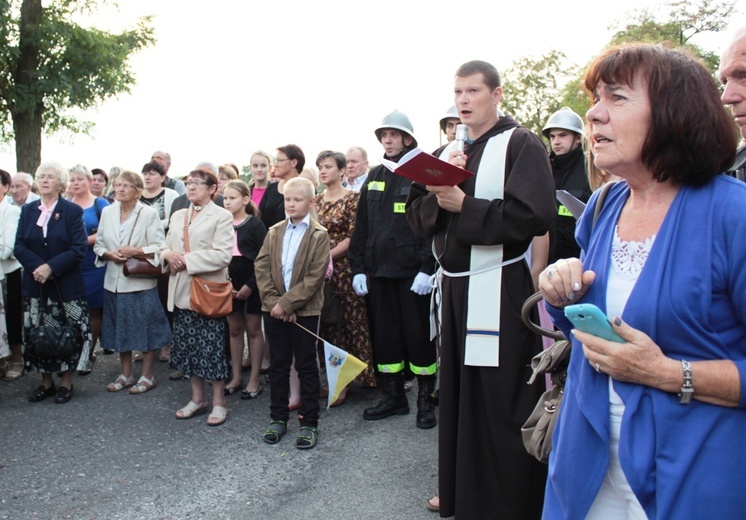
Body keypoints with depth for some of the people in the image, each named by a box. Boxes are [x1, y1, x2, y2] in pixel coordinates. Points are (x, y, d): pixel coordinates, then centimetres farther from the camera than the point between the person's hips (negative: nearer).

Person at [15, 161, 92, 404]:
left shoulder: (73, 211, -3)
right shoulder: (28, 210, 8)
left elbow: (78, 249, -10)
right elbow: (19, 247, 1)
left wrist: (51, 267, -19)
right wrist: (38, 266, -16)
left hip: (66, 285, -3)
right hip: (35, 284, 4)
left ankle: (66, 382, 16)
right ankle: (46, 382, 21)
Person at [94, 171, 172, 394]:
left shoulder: (149, 213, -8)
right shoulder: (107, 212, 7)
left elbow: (160, 247, -10)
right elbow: (98, 244, 11)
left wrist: (135, 251, -21)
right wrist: (109, 254, -9)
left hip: (141, 282, -5)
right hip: (115, 281, 5)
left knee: (146, 330, 3)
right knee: (120, 331, 14)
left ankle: (147, 376, 18)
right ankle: (126, 375, 28)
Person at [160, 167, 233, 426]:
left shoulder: (221, 216, -5)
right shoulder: (178, 216, 16)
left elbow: (222, 255, -16)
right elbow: (165, 246, 17)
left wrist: (187, 260, -17)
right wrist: (168, 255, -7)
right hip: (182, 291, 7)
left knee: (212, 346, -1)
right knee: (187, 344, 11)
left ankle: (218, 402, 10)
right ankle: (198, 398, 25)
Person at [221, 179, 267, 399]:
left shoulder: (255, 224, -8)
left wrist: (250, 285, -14)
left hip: (251, 284, -4)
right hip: (229, 284, 4)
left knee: (253, 330, 4)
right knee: (234, 329, 12)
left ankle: (255, 380, 13)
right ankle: (235, 377, 23)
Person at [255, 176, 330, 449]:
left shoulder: (319, 235, -6)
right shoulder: (274, 232, 8)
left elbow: (315, 277, -13)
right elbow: (261, 267, 1)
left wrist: (286, 304, -16)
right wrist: (272, 301, -11)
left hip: (304, 311, -4)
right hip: (274, 310, 4)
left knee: (306, 366, 5)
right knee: (278, 364, 13)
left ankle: (309, 423, 14)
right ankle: (278, 418, 25)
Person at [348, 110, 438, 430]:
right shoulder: (374, 177, 14)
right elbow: (361, 226, 13)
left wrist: (427, 268, -18)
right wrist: (358, 268, 6)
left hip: (412, 271, -5)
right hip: (379, 271, 6)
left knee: (418, 334, 2)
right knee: (383, 333, 10)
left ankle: (426, 400, 15)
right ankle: (394, 395, 23)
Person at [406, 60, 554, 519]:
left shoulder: (521, 144, -5)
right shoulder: (449, 153, 16)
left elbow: (535, 215, -18)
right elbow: (418, 216, 11)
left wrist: (462, 206, -17)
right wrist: (438, 191, -10)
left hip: (500, 290, -7)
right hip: (454, 287, 7)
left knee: (500, 405, 0)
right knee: (459, 396, 16)